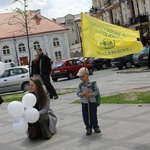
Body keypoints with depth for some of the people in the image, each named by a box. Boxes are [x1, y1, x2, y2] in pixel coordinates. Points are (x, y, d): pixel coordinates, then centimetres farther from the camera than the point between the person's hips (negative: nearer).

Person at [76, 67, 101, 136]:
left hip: (92, 102, -2)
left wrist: (91, 94, -21)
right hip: (84, 102, 3)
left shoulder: (92, 83, -7)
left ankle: (95, 127, 21)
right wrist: (83, 93, -19)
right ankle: (88, 128, 15)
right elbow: (78, 93, -1)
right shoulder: (80, 85, 1)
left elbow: (97, 91, -7)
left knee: (93, 115, 4)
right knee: (85, 116, 3)